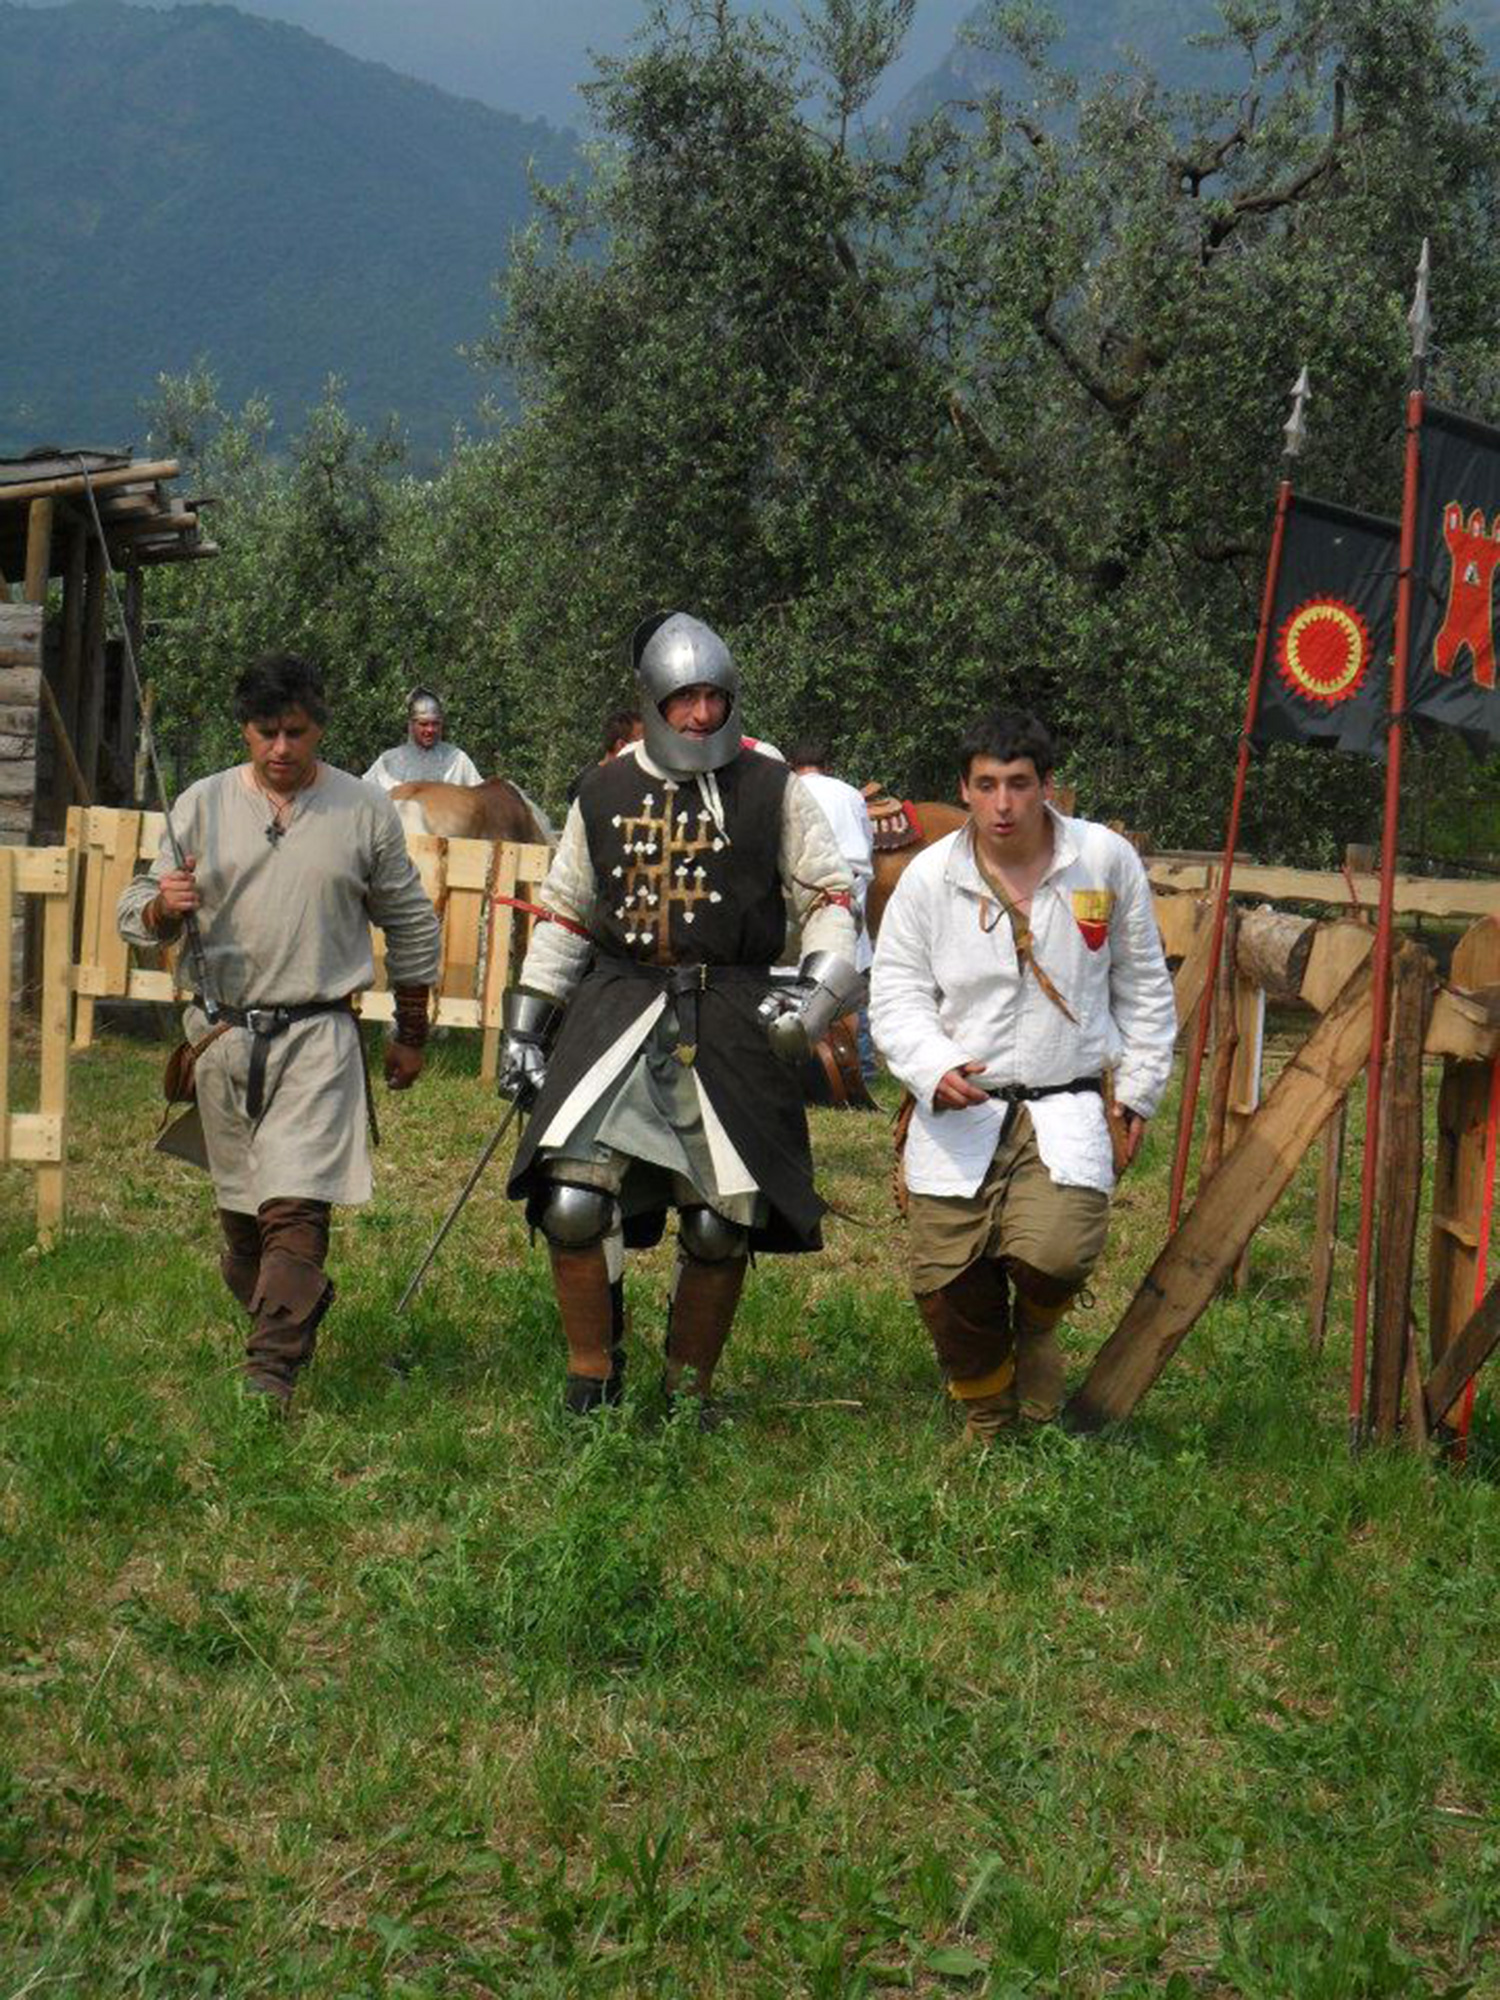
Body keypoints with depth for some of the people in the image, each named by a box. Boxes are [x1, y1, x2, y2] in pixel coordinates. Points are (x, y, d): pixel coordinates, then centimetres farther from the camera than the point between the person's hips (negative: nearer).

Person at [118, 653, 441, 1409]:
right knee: (240, 1209, 11)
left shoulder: (364, 812, 3)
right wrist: (164, 906, -19)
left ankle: (272, 1372, -16)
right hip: (223, 1034, 3)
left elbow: (411, 926, 12)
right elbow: (136, 916, 6)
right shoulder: (202, 806, 5)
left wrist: (410, 1034, 15)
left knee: (295, 1206, -15)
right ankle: (297, 1308, 35)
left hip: (318, 1037, -3)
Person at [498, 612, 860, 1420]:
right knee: (574, 1201, -12)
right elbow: (563, 913, 17)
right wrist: (525, 1024, 14)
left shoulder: (770, 790, 3)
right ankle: (592, 1376, 7)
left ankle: (687, 1388, 20)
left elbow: (829, 895, 7)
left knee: (720, 1225, 1)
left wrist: (820, 989, -9)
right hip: (616, 1012, 1)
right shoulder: (604, 794, 10)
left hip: (729, 1021, -1)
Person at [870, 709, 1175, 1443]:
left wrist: (1138, 1091, 9)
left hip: (1068, 1107, -1)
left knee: (1054, 1252, -23)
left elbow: (1143, 986, 12)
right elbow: (895, 994, 1)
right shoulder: (929, 876, -1)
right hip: (957, 1109, 1)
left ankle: (1036, 1327, 16)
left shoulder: (1106, 860, 1)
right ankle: (986, 1425, 27)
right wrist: (936, 1069, -18)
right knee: (946, 1284, -1)